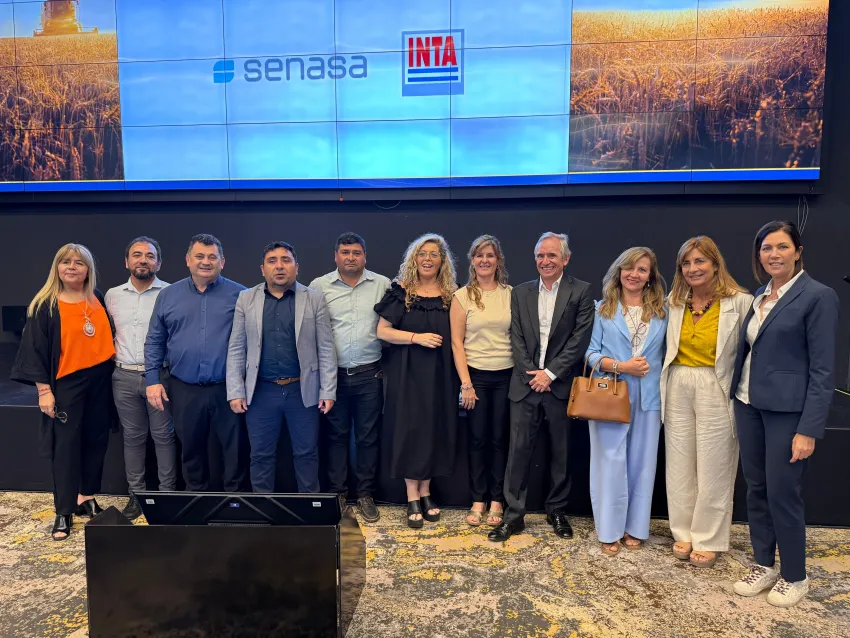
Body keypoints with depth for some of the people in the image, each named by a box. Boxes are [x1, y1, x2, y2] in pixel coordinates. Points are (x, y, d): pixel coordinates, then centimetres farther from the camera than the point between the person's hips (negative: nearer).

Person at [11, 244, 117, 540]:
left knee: (96, 441, 10)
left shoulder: (97, 299, 6)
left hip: (100, 379, 4)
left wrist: (113, 367, 8)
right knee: (66, 446, -1)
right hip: (66, 383, -4)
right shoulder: (45, 305, -6)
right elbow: (36, 349, -6)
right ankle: (64, 512, 7)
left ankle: (87, 498, 25)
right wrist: (44, 389, -10)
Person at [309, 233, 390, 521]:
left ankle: (366, 495, 22)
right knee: (337, 435, 10)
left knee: (368, 437, 8)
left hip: (369, 375, 0)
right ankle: (337, 494, 24)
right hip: (333, 374, 0)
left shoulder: (382, 284, 1)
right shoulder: (319, 286, 1)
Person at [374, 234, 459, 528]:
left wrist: (461, 377, -4)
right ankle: (412, 498, 11)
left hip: (440, 374, 3)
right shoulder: (401, 291, -2)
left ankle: (426, 492, 22)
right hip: (407, 372, -2)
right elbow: (382, 331, -5)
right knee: (410, 429, 0)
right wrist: (417, 338, -17)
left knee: (435, 430, 7)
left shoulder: (450, 295, 4)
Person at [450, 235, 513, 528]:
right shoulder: (462, 296, -1)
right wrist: (465, 383, -8)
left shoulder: (511, 294, 3)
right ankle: (478, 500, 20)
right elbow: (457, 343, -3)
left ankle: (497, 500, 21)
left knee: (500, 439, 8)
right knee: (478, 439, 7)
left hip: (506, 375, 1)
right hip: (476, 375, -1)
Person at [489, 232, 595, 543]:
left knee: (561, 452, 10)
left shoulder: (581, 291, 0)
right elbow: (517, 339, 4)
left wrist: (550, 373, -12)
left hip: (561, 385, -2)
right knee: (518, 449, 2)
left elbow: (580, 339, -7)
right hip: (526, 383, 2)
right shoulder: (520, 293, 9)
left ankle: (557, 511, 27)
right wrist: (531, 374, -8)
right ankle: (513, 514, 12)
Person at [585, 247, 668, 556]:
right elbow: (591, 353, -1)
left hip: (648, 398, 2)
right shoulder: (603, 309, 2)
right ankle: (610, 530, 12)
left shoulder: (661, 312, 8)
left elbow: (665, 355, 10)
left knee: (641, 462, 8)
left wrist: (666, 392, -1)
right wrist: (620, 366, -15)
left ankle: (635, 527, 22)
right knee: (611, 461, 0)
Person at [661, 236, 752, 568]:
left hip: (716, 391, -4)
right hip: (678, 389, 4)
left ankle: (707, 540, 23)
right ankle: (683, 533, 28)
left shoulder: (740, 302, -9)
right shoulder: (674, 302, 5)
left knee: (712, 467, 6)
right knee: (679, 464, 12)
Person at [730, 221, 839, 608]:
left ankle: (794, 577, 23)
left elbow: (823, 369, -13)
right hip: (749, 405, 6)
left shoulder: (818, 296, -10)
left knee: (783, 493, 3)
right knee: (756, 489, 14)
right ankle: (764, 566, 30)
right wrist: (739, 398, 7)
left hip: (787, 410, -6)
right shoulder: (759, 296, 10)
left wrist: (809, 429, -16)